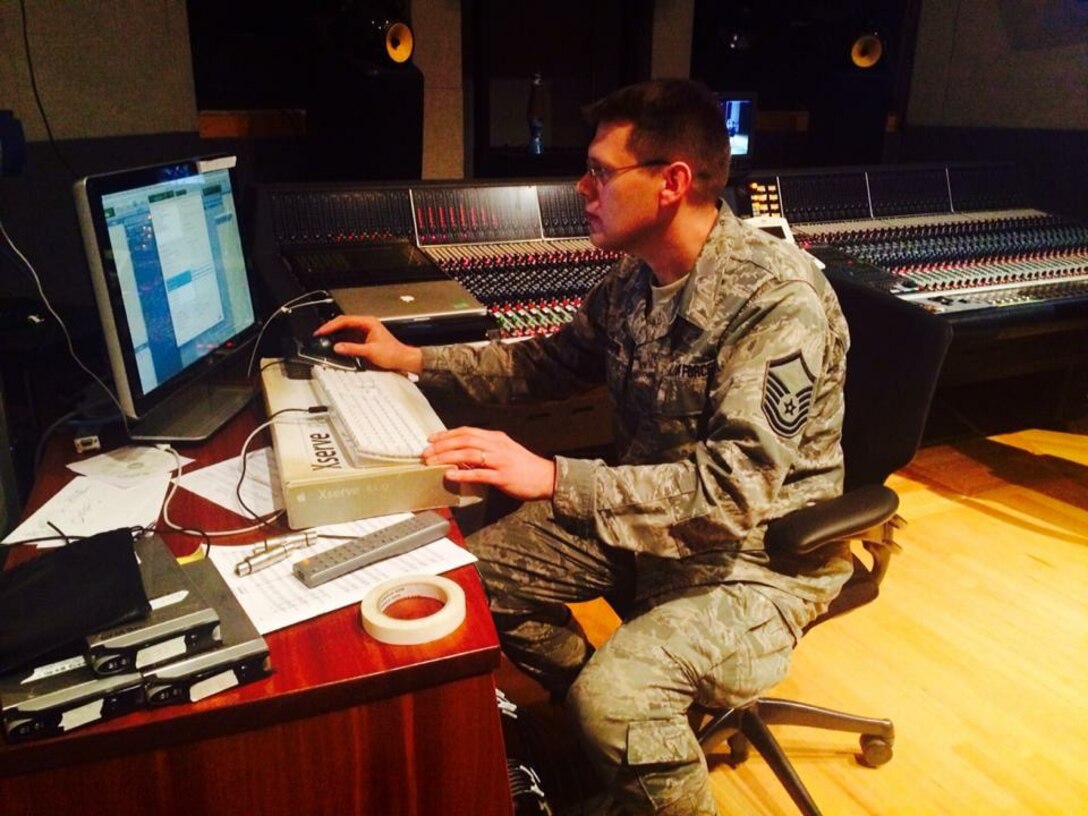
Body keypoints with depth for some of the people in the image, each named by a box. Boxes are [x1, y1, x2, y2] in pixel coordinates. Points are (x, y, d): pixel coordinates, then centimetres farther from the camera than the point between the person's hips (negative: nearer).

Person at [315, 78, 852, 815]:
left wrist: (551, 479, -37)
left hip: (758, 553, -7)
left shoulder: (777, 302, -27)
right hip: (645, 511, 8)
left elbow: (733, 490, -32)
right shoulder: (639, 271, -3)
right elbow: (556, 361, 11)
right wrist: (412, 359, 5)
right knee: (475, 569, 6)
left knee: (613, 696, -30)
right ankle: (613, 735, 24)